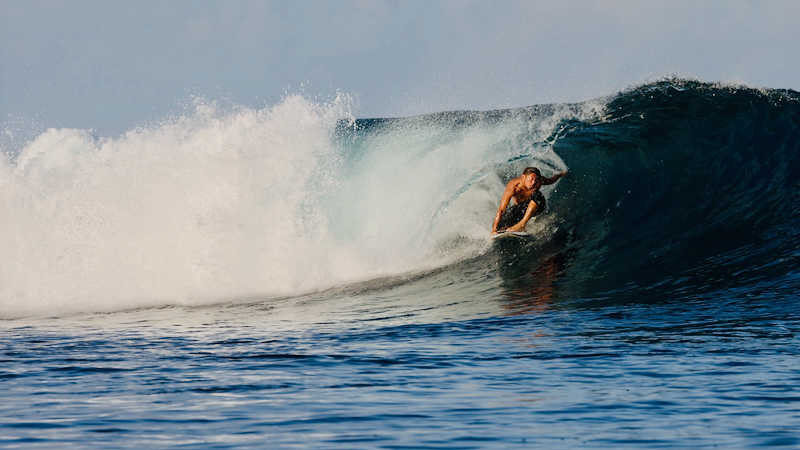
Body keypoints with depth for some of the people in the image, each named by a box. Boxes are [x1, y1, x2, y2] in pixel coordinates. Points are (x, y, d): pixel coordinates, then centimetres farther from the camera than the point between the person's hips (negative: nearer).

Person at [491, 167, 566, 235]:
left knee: (538, 196, -34)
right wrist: (494, 230, -43)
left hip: (534, 207, 1)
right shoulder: (513, 186, -32)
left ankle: (522, 223, -38)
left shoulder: (539, 181, -24)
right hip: (519, 208, 0)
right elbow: (501, 209, -35)